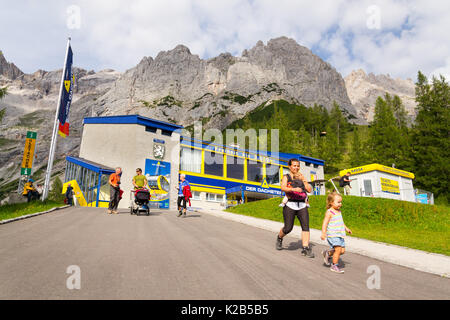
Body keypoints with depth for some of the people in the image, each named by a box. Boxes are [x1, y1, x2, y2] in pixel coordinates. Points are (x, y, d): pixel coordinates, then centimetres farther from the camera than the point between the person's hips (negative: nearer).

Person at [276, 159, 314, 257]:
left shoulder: (301, 177, 18)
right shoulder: (286, 177, 6)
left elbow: (309, 190, 9)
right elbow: (283, 188, -14)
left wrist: (303, 179, 0)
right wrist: (294, 189, -30)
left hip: (302, 205, 4)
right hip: (290, 205, -3)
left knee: (306, 226, -11)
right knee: (288, 228, -1)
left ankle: (305, 248, -9)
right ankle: (279, 238, 30)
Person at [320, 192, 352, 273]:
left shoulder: (338, 211, 14)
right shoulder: (329, 212, -11)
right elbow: (325, 223, -18)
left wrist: (346, 228, 28)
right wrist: (323, 233, -27)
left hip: (340, 235, 8)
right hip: (332, 235, -8)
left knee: (342, 250, 6)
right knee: (338, 249, -14)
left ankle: (328, 253, 28)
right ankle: (334, 266, 1)